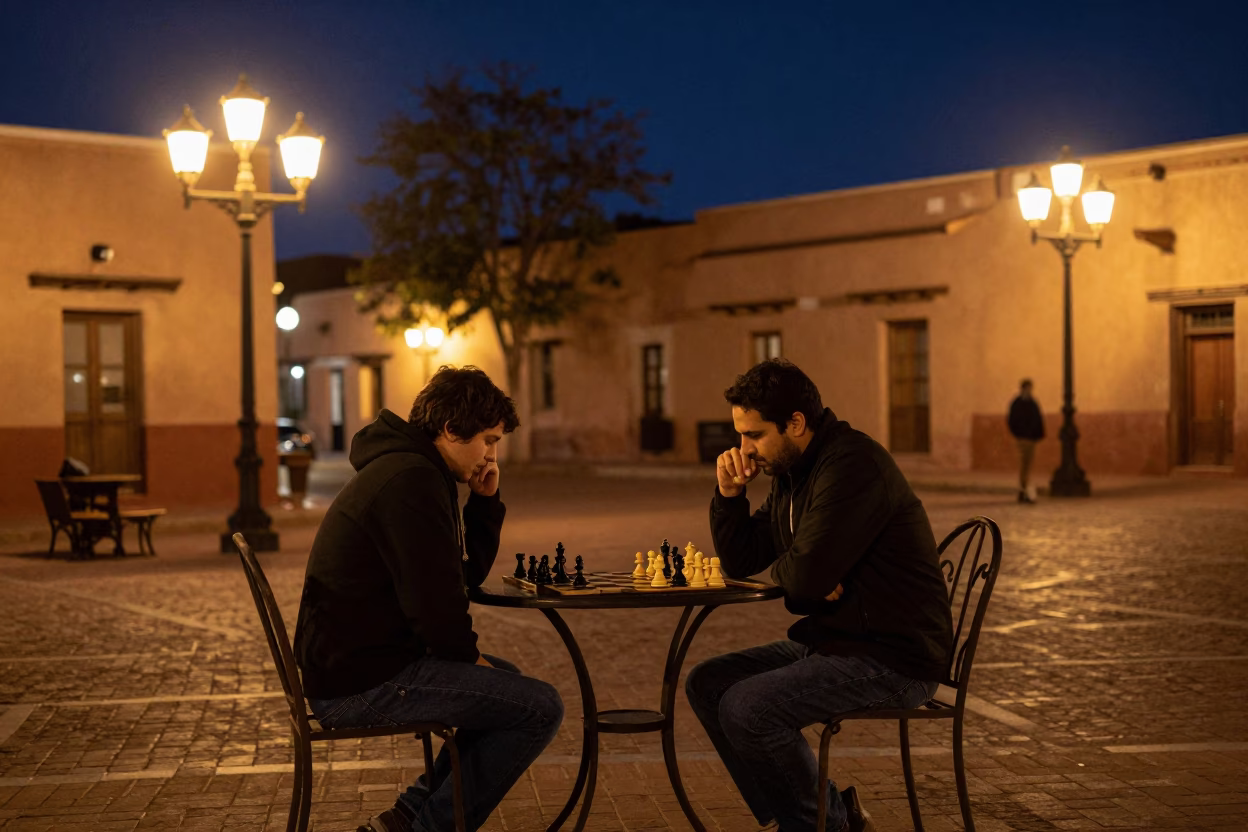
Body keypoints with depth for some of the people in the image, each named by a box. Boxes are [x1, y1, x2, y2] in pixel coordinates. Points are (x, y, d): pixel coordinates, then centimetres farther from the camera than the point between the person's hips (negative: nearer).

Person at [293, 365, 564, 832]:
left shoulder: (408, 470, 16)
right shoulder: (411, 482, -18)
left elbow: (468, 574, 20)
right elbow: (435, 598, -23)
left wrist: (486, 500, 7)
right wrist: (466, 655, -4)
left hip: (353, 663, 11)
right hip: (360, 683, -11)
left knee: (509, 682, 28)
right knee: (541, 708, -14)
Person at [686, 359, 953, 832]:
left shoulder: (853, 465, -20)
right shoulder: (791, 476, 11)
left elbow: (805, 577, -27)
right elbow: (739, 562, 16)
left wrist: (782, 567, -4)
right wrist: (729, 493, 1)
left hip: (893, 658, -10)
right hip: (832, 642, 10)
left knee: (746, 708, -22)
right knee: (706, 684, 5)